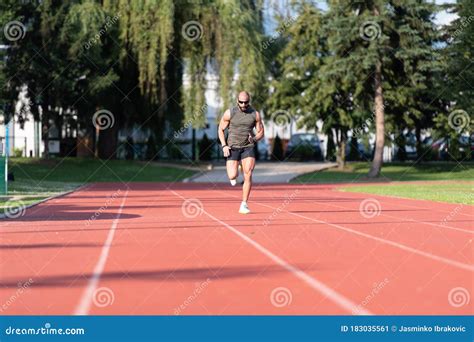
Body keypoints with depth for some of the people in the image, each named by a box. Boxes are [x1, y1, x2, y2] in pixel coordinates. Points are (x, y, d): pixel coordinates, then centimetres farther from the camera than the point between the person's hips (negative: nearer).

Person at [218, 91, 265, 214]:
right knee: (232, 176, -11)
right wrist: (224, 146, -8)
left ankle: (244, 205, -6)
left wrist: (254, 139, -16)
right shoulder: (229, 113, -5)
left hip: (248, 148, 1)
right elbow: (221, 130, 5)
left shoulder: (255, 114, -1)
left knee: (248, 176, -13)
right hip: (232, 148, -1)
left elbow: (261, 132, 7)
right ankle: (234, 173, 30)